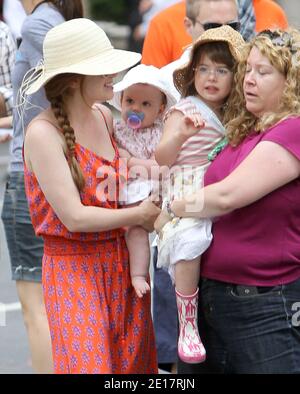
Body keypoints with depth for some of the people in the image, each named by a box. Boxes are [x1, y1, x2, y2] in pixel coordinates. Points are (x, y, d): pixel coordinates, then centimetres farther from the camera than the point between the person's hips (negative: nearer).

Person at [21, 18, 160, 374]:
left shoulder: (104, 116, 4)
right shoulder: (43, 133, -16)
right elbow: (74, 217, -19)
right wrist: (140, 215, -9)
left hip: (122, 261, 7)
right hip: (74, 268, -6)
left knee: (134, 362, 8)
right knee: (88, 363, -8)